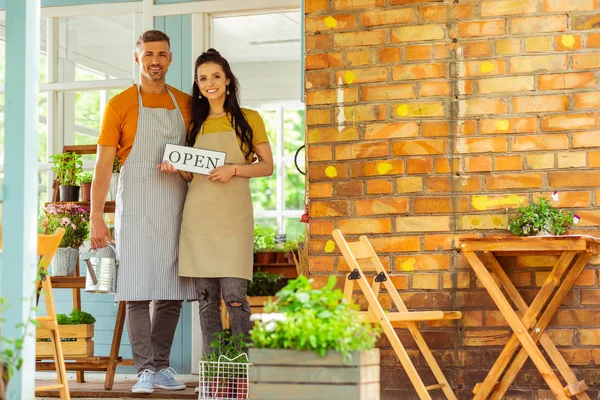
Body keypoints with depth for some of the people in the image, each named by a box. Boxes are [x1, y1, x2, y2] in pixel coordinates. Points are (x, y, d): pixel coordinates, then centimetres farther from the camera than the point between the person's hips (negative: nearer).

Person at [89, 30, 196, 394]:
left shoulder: (185, 104, 11)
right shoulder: (120, 105, 1)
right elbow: (104, 164, -2)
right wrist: (97, 218, -9)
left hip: (176, 207, 3)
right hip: (136, 207, -3)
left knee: (172, 291, 4)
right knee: (138, 290, -6)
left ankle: (162, 365, 14)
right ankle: (146, 369, -2)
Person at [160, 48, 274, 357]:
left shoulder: (248, 119, 7)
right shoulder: (196, 124, 16)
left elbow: (267, 166, 4)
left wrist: (233, 169, -12)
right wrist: (176, 168, 0)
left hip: (233, 215, -3)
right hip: (198, 215, 3)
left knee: (233, 293, -12)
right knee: (206, 296, 1)